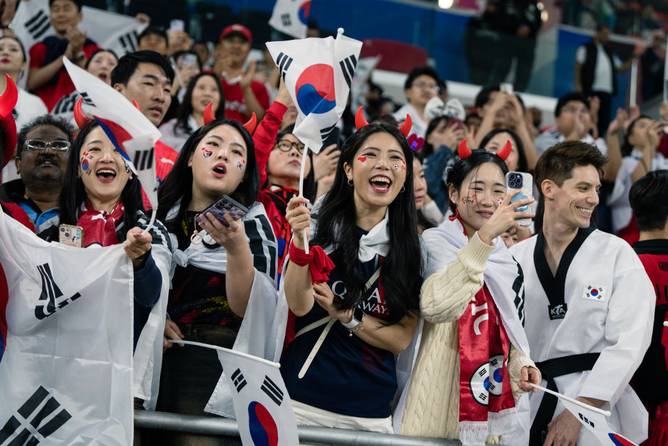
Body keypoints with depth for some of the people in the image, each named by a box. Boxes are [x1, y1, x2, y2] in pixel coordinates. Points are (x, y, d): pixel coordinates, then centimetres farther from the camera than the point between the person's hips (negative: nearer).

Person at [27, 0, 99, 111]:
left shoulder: (91, 48, 11)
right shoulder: (40, 48, 16)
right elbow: (32, 83, 0)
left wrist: (79, 53, -10)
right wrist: (65, 57, -6)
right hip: (44, 111, 1)